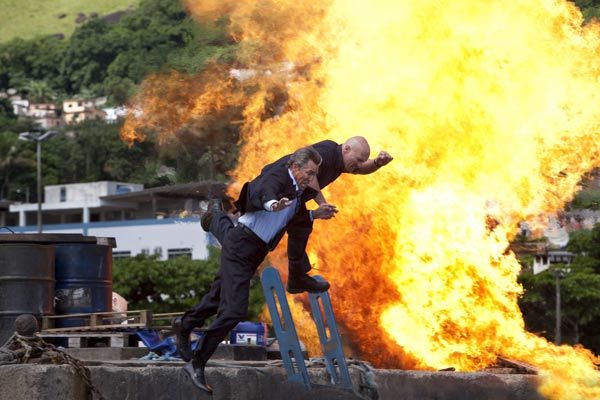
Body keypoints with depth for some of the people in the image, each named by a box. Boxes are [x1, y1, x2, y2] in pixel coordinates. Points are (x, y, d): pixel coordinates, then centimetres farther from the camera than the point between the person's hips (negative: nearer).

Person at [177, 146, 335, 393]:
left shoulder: (300, 192, 8)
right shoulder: (277, 177, -19)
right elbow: (264, 191, -44)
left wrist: (316, 213, 19)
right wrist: (273, 204, -64)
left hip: (255, 252, 9)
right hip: (241, 246, -9)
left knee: (221, 296, 26)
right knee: (234, 311, -15)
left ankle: (186, 325, 50)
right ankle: (197, 365, -8)